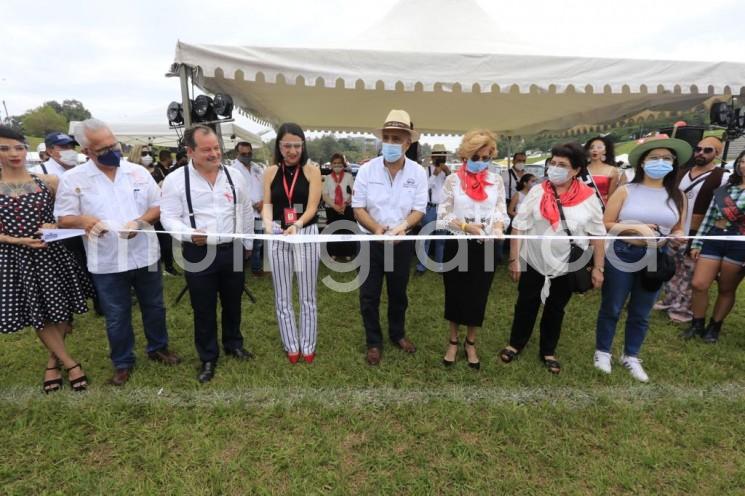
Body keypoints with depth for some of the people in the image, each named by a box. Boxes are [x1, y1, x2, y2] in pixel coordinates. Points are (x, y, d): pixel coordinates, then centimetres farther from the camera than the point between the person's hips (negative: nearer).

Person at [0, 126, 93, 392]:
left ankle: (53, 361, 30)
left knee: (62, 310, 8)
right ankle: (70, 363, 22)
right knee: (38, 315, 6)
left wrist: (54, 226, -10)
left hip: (52, 254, 1)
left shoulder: (48, 181, 1)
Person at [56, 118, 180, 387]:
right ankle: (123, 362, 30)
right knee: (116, 316, 11)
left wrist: (140, 221, -16)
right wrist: (84, 220, -24)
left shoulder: (138, 172, 1)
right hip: (107, 262, -1)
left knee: (154, 307, 16)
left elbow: (158, 206, 4)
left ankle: (158, 348, 37)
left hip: (144, 255, 2)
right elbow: (64, 218, -2)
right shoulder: (73, 179, -4)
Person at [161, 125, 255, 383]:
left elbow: (246, 211, 11)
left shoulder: (234, 175, 2)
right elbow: (169, 218, -7)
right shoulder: (175, 179, -8)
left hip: (232, 250, 3)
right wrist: (189, 234, -26)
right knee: (204, 309, 9)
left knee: (232, 303, 18)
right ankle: (208, 359, 28)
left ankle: (233, 344, 41)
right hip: (198, 253, -2)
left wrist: (247, 243, 14)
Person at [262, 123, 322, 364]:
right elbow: (267, 203, 2)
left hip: (307, 234, -2)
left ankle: (308, 345, 26)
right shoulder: (271, 172, 2)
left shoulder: (312, 170, -5)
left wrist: (297, 224, -29)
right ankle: (291, 345, 28)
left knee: (308, 296, 10)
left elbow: (312, 206, -11)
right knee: (282, 296, 11)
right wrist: (268, 223, -19)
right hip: (278, 236, 2)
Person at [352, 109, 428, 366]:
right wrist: (377, 228, -26)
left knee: (398, 292, 17)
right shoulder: (367, 169, -9)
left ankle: (398, 333, 39)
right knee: (369, 294, 6)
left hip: (402, 241, 1)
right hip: (371, 240, -1)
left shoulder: (418, 172, -7)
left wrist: (403, 225, -28)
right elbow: (358, 208, -8)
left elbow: (419, 210, -7)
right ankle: (374, 342, 25)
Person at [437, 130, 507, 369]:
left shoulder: (496, 180, 4)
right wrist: (466, 226, -19)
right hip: (457, 245, -1)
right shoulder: (453, 180, -3)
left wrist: (498, 227, -15)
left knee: (478, 295, 11)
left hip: (487, 247, 2)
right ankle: (453, 341, 30)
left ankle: (470, 343, 30)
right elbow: (443, 215, -5)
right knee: (455, 294, 10)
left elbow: (501, 212, 6)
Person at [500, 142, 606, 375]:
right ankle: (515, 343, 34)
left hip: (567, 265, 1)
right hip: (533, 261, 0)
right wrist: (514, 260, -9)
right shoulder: (537, 192, -9)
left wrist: (598, 268, -2)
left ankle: (548, 351, 35)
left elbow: (598, 235, -1)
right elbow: (518, 227, -8)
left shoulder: (588, 197, -8)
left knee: (556, 309, 16)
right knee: (526, 305, 13)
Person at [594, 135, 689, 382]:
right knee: (611, 309, 9)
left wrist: (677, 238, -11)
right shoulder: (626, 190, -5)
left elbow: (678, 229, 12)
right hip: (621, 260, -3)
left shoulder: (678, 196, 5)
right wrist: (635, 227, -21)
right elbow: (605, 225, -8)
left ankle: (630, 356, 32)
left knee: (641, 314, 15)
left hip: (655, 262, 3)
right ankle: (602, 352, 27)